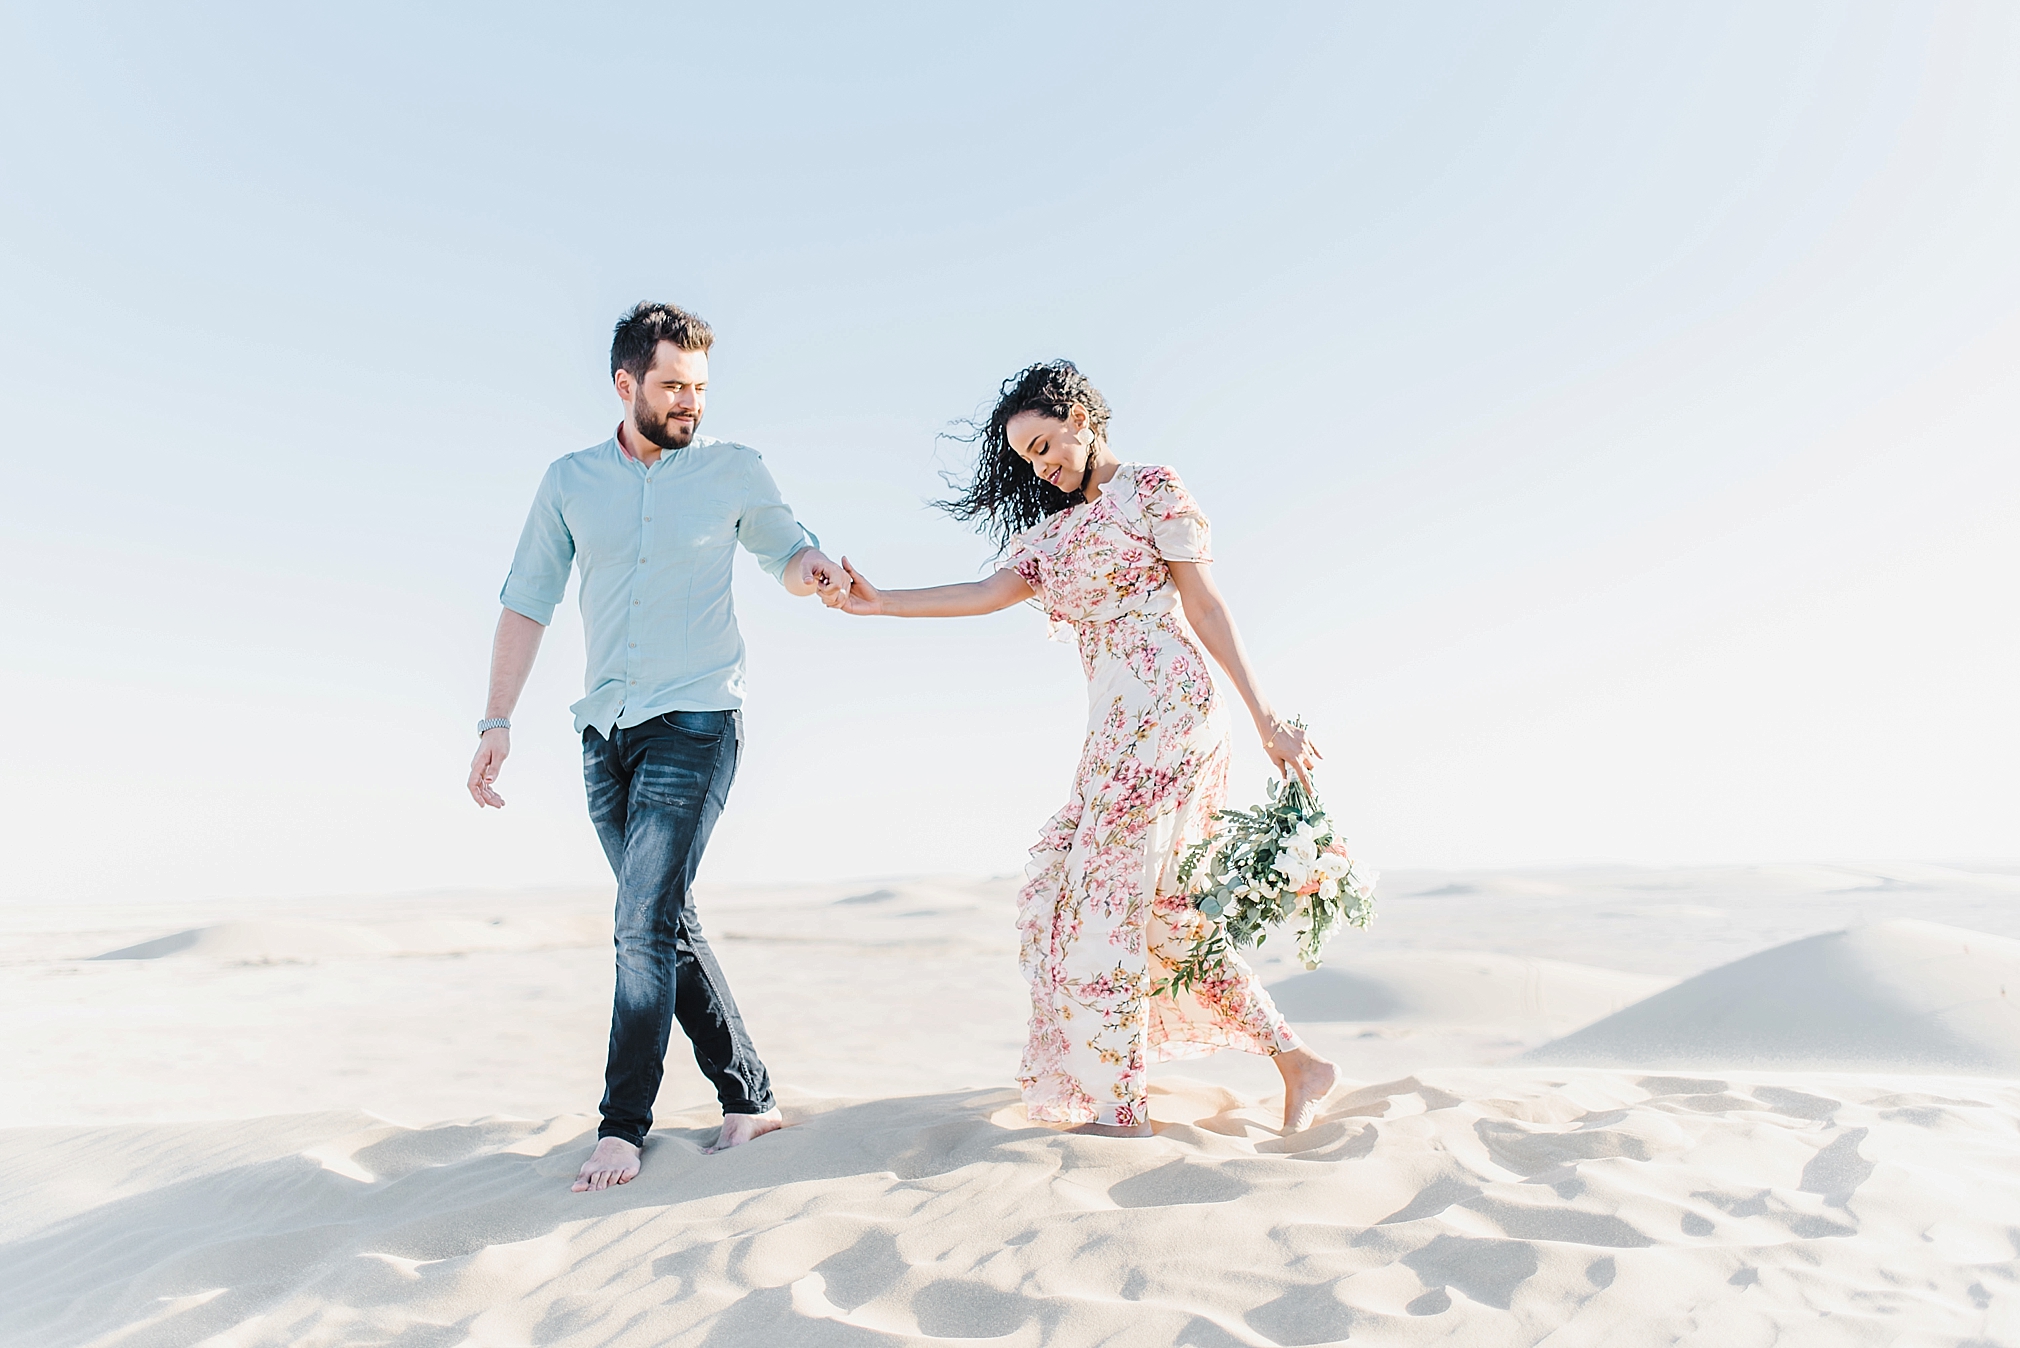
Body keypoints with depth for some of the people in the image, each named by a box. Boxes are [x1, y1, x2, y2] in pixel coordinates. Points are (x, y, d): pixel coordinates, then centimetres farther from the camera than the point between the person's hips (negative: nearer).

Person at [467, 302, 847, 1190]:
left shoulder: (734, 471, 4)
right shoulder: (570, 481, 9)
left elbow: (786, 555, 17)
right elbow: (526, 603, 10)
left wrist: (816, 569, -8)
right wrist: (496, 722, 4)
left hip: (695, 724, -4)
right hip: (606, 732, 4)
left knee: (645, 922, -11)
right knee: (669, 925, 7)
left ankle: (623, 1124, 0)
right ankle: (749, 1096, 17)